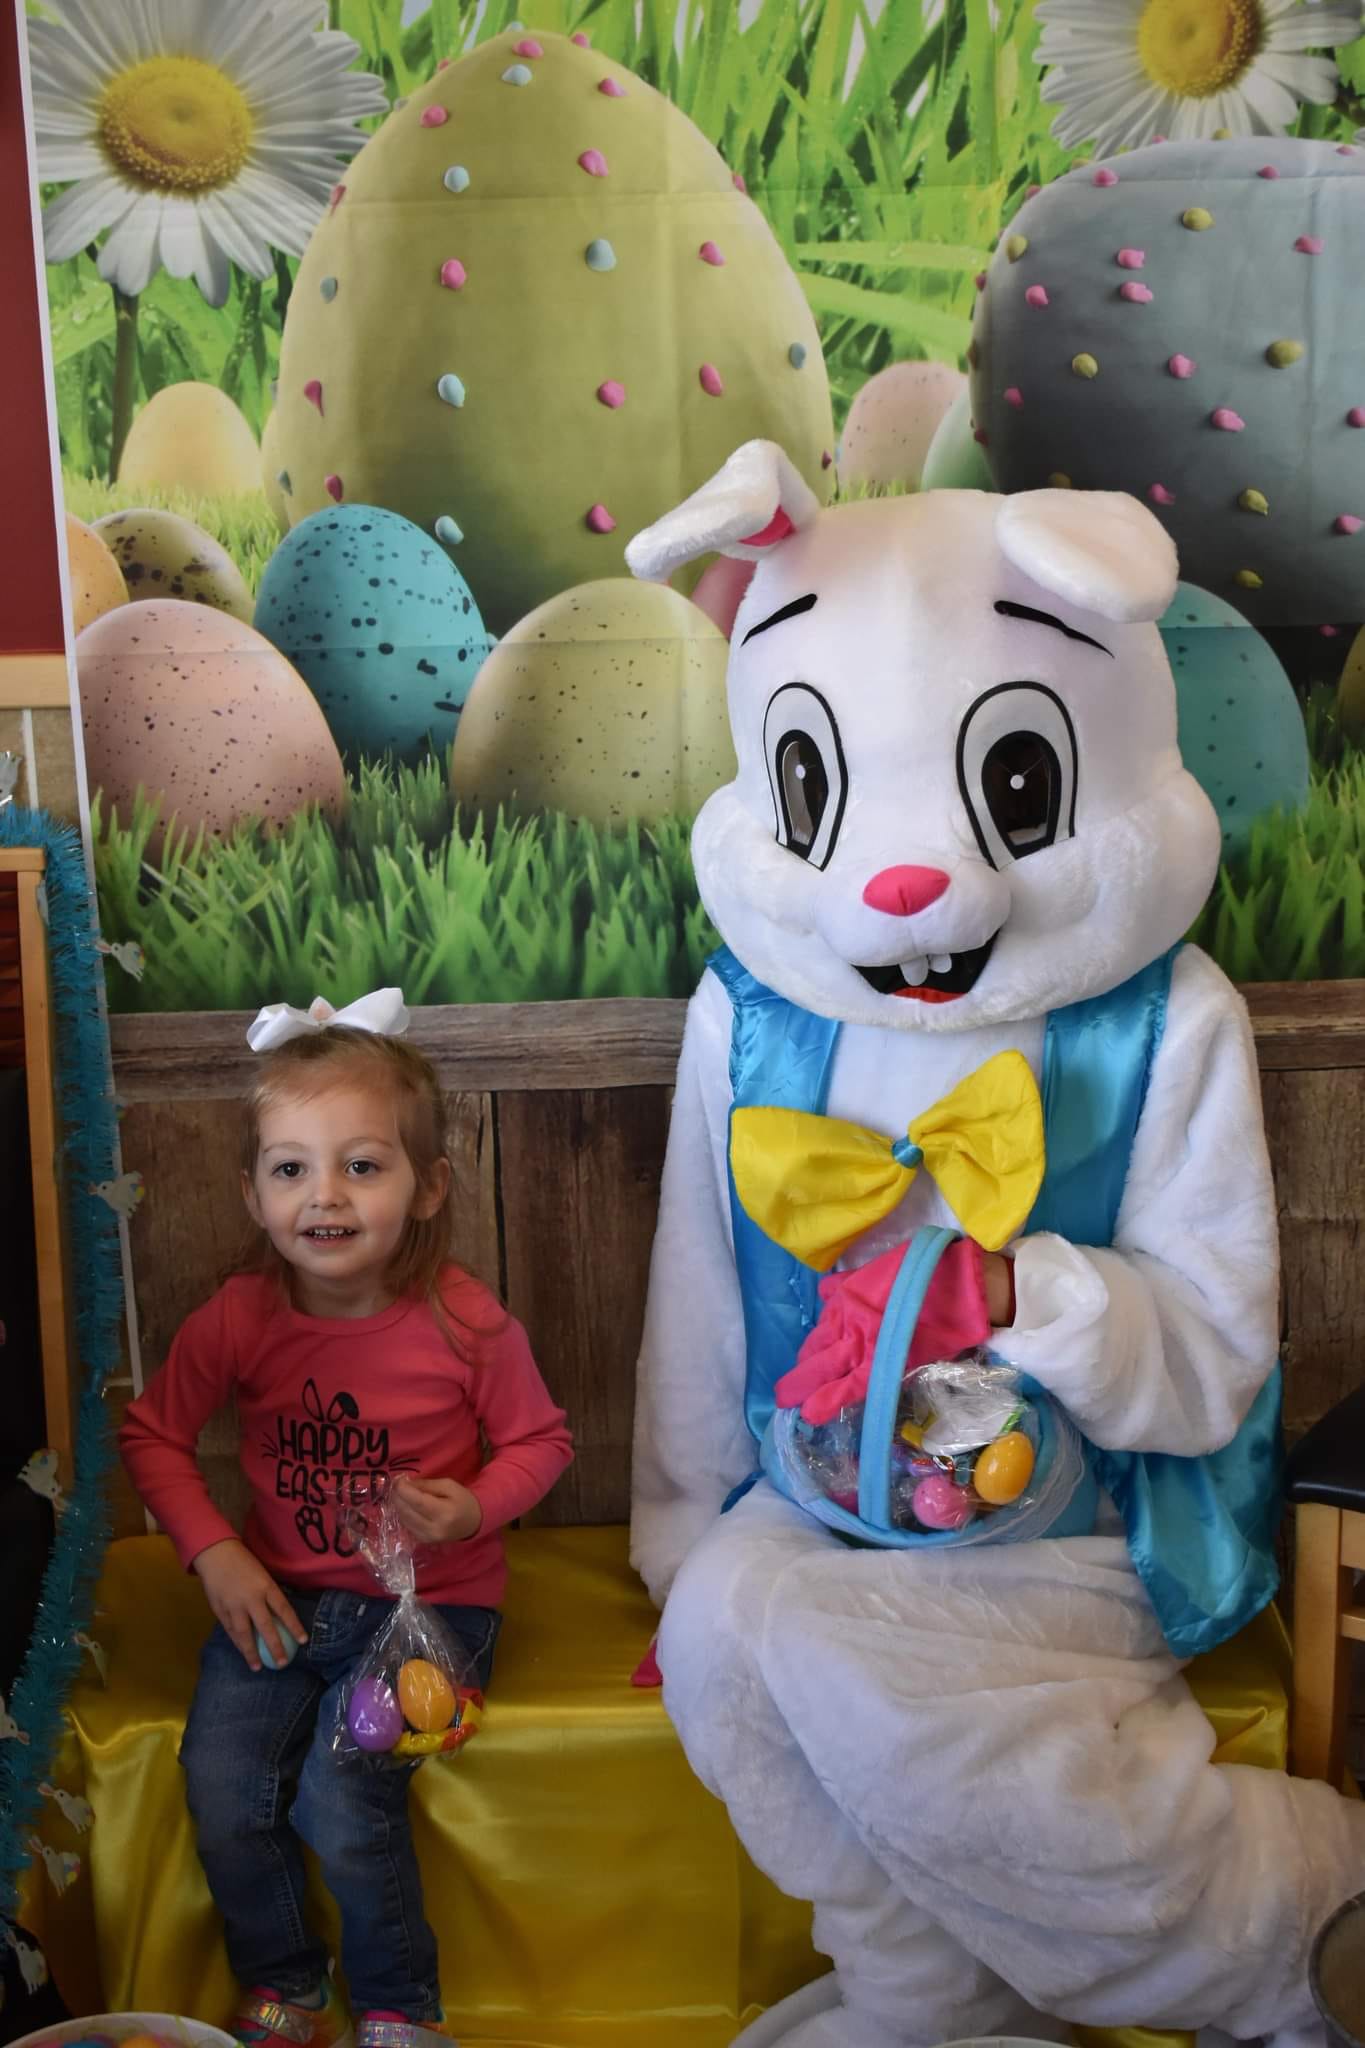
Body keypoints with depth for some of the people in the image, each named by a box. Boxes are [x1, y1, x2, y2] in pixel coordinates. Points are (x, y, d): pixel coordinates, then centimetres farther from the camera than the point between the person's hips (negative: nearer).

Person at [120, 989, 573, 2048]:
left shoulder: (466, 1322, -17)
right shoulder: (237, 1320, -10)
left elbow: (539, 1440, -3)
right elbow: (152, 1434, 5)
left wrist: (474, 1510, -22)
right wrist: (215, 1554, -6)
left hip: (430, 1598, -3)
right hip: (282, 1593, 4)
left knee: (340, 1801, -17)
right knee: (221, 1792, -10)